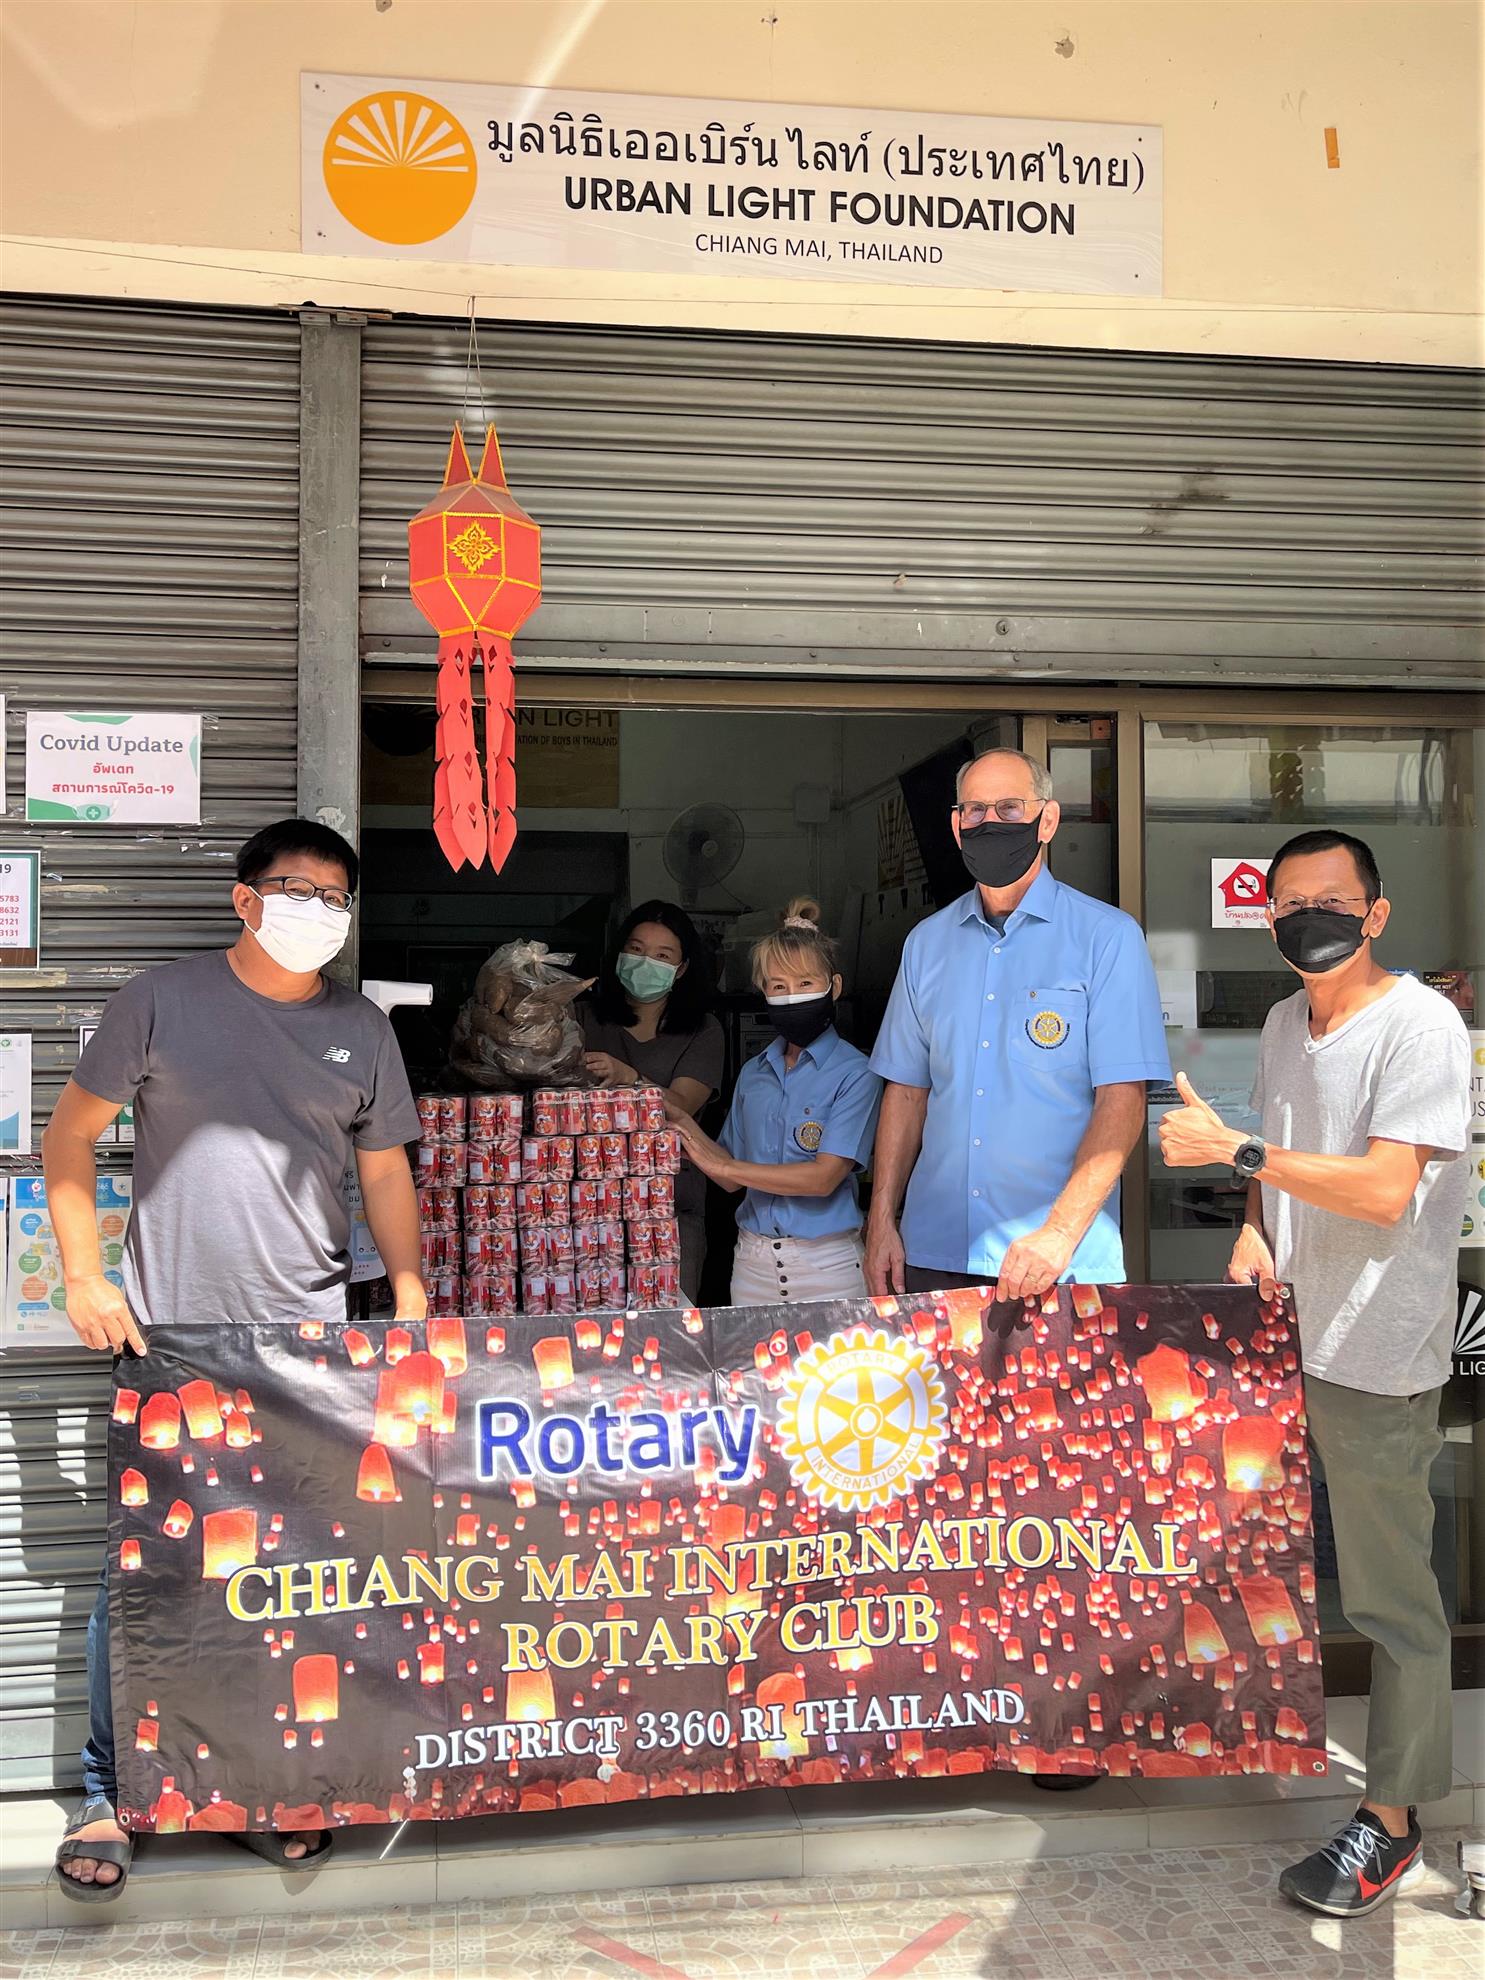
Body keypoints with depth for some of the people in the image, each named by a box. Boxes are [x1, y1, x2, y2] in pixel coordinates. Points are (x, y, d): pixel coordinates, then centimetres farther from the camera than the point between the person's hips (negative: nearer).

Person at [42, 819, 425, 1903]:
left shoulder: (362, 1029, 8)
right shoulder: (161, 1001, 0)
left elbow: (386, 1173, 13)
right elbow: (70, 1139, 4)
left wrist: (414, 1302, 3)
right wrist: (84, 1277, -4)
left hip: (309, 1338, 2)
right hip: (165, 1334, -2)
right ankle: (108, 1793, 20)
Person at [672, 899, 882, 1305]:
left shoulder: (854, 1073, -7)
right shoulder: (754, 1073, 11)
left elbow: (824, 1177, -15)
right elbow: (734, 1177, 11)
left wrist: (722, 1165, -10)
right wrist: (688, 1134, -5)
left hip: (826, 1265, -4)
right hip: (755, 1261, 4)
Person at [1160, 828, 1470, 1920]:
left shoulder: (1421, 1025, -15)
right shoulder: (1287, 1023, 10)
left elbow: (1385, 1188, -22)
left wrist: (1236, 1149, -22)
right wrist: (1255, 1229, 2)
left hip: (1378, 1354, -7)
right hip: (1283, 1333, 8)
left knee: (1392, 1593, 3)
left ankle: (1393, 1817, 16)